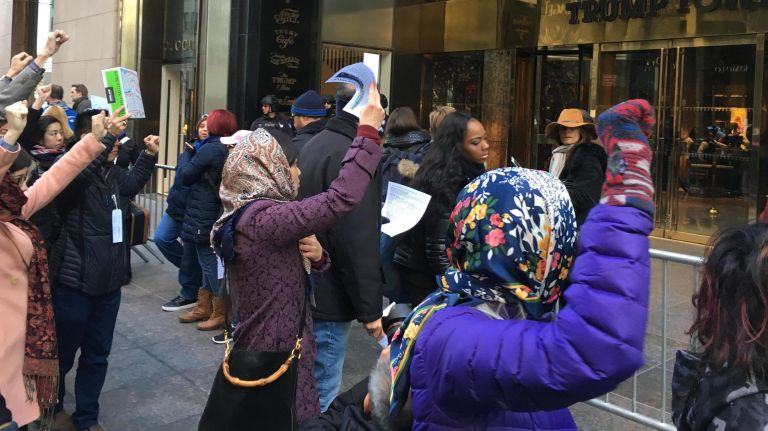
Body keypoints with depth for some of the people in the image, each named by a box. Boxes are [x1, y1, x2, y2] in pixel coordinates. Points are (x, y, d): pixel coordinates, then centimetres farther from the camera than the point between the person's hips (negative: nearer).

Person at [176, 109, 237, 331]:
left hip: (205, 216, -8)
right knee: (212, 261, 16)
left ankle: (221, 313, 9)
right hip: (222, 213, 8)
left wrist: (180, 170, 10)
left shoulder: (210, 149, -18)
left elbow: (185, 177, -11)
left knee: (210, 263, 1)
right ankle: (204, 308, 28)